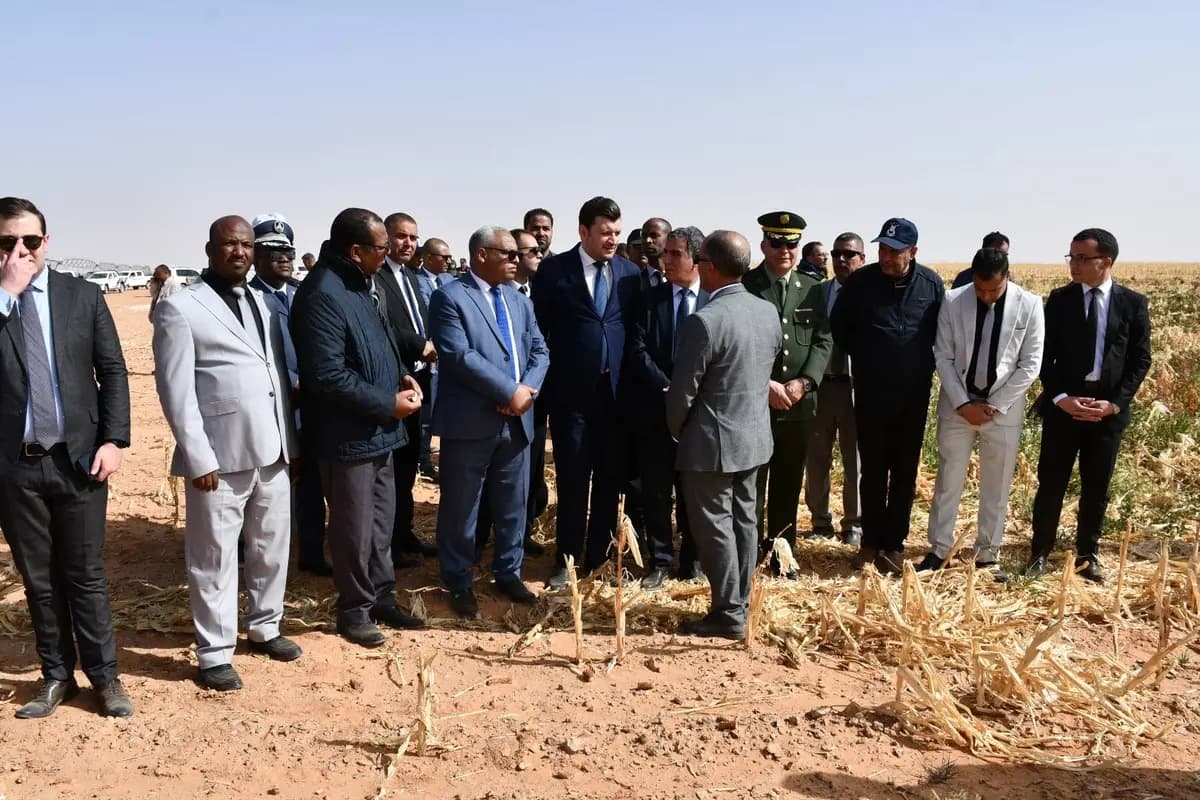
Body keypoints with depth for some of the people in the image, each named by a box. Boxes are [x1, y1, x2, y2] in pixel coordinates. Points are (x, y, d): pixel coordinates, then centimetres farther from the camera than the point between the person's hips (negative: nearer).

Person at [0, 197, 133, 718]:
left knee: (86, 575, 8)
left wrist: (113, 440, -6)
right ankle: (56, 675, 26)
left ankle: (104, 676, 20)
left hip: (78, 457, 0)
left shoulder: (82, 295, 2)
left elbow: (112, 370, 3)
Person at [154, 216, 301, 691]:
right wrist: (199, 458, -15)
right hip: (220, 457, -6)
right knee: (215, 558, 4)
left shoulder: (261, 302, 14)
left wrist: (289, 438, 10)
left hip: (271, 452, 6)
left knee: (272, 548, 16)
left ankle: (265, 627, 34)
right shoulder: (180, 308, -6)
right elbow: (176, 390, -10)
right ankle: (215, 654, 17)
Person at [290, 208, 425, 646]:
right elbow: (329, 377, -24)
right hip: (349, 436, -9)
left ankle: (382, 598, 33)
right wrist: (389, 404, -17)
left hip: (379, 430, 9)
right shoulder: (323, 295, -21)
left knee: (381, 522, 18)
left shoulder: (363, 284, 9)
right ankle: (354, 610, 23)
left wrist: (402, 377, 3)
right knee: (354, 529, 6)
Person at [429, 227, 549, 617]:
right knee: (461, 508, 6)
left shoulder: (520, 301, 14)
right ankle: (458, 583, 20)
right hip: (470, 422, -6)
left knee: (513, 505, 14)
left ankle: (508, 572, 30)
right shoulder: (450, 297, -8)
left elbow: (539, 351, 9)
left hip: (516, 421, 6)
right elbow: (460, 356, -19)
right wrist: (510, 391, -19)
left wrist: (527, 390, -10)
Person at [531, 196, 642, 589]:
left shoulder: (630, 272, 6)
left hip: (617, 391, 3)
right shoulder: (554, 269, -2)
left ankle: (600, 558, 22)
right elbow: (539, 329, 0)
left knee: (609, 479, 10)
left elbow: (636, 328, 8)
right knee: (572, 480, 5)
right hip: (572, 391, -2)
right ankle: (567, 561, 16)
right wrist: (545, 382, -4)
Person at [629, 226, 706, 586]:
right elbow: (639, 350, -3)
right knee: (655, 490, 6)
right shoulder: (652, 297, 4)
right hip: (656, 408, 1)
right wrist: (667, 387, -13)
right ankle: (659, 561, 19)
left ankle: (692, 561, 24)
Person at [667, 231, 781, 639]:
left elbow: (682, 391, -16)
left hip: (713, 441, -8)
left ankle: (728, 614, 8)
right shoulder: (768, 311, 2)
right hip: (755, 435, 8)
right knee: (743, 519, 15)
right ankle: (739, 604, 24)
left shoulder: (705, 321, -22)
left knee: (714, 524, 2)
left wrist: (677, 429, 2)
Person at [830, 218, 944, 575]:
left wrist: (926, 366, 4)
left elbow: (942, 331, 9)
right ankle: (871, 540, 19)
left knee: (905, 472, 7)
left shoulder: (932, 284, -3)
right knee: (872, 471, 6)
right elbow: (839, 328, 5)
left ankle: (894, 543, 17)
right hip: (871, 393, -1)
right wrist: (862, 359, 7)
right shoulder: (860, 282, -7)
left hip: (914, 394, 1)